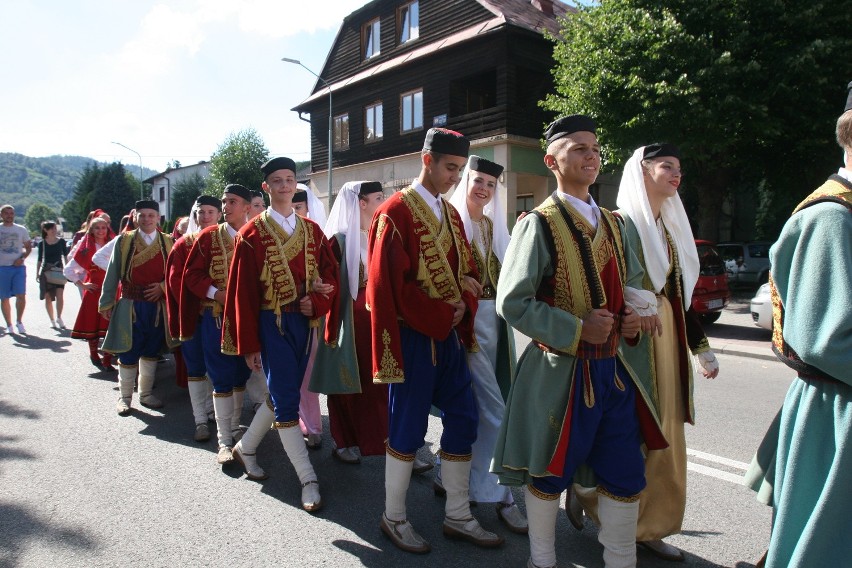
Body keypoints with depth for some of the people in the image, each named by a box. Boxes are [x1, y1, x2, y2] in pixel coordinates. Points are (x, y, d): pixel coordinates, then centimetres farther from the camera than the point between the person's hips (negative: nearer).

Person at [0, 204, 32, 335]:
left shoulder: (21, 229, 9)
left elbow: (28, 247, 12)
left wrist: (22, 258, -4)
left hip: (18, 267, 0)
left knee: (21, 295, -10)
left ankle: (19, 322, 6)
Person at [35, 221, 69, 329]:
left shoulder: (61, 241, 3)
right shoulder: (42, 243, 3)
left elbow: (65, 256, 7)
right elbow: (39, 260, 9)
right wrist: (37, 273, 6)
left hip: (59, 271, -1)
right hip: (46, 271, 1)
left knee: (60, 294, -15)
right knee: (48, 297, 3)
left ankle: (59, 317, -4)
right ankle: (52, 320, 13)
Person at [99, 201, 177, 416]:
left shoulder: (168, 242, 4)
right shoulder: (123, 241, 1)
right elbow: (112, 274, 2)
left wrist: (163, 286, -11)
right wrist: (107, 303, 0)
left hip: (158, 307, 2)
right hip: (131, 306, -2)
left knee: (151, 353, 12)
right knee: (128, 354, 4)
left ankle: (145, 393, 28)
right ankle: (124, 397, 20)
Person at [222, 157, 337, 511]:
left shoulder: (311, 230, 8)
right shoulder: (252, 234, -5)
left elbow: (330, 273, 8)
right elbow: (242, 292, -6)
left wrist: (316, 302, -14)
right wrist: (249, 345, -9)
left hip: (304, 323, 5)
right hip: (272, 324, -5)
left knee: (282, 393, 15)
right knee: (287, 400, -5)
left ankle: (246, 446, 38)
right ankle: (308, 480, 4)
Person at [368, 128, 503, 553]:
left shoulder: (450, 213, 12)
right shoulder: (395, 212, -11)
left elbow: (466, 270, 15)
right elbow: (391, 284, -17)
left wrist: (463, 307, -6)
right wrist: (442, 316, -16)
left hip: (450, 336, 8)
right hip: (414, 338, -8)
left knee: (463, 421, 11)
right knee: (407, 429, 3)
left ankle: (458, 516, 26)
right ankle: (394, 518, 23)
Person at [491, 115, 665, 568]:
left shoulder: (611, 224, 11)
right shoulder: (539, 224, -10)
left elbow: (633, 282, 22)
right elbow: (512, 303, -16)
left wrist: (634, 315, 1)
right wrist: (577, 329, -19)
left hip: (614, 367, 6)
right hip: (561, 369, -6)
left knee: (626, 474, 13)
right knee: (549, 473, 9)